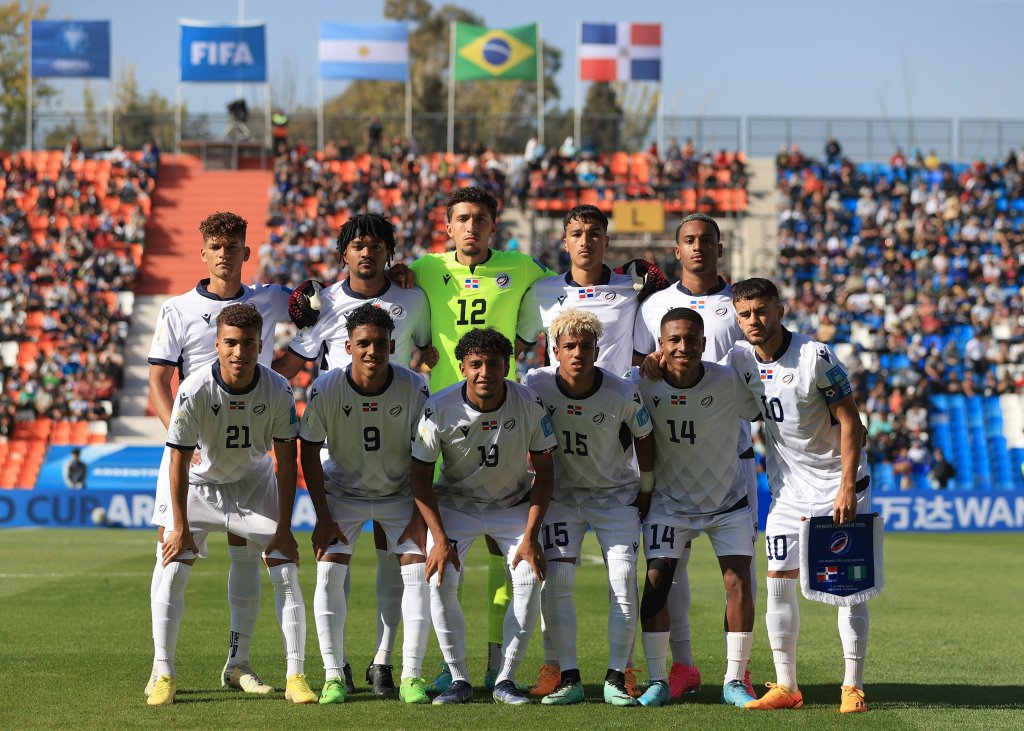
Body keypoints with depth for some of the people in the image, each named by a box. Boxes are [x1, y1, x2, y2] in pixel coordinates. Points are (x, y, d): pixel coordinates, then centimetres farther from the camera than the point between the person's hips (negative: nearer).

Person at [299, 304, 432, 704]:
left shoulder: (414, 388, -21)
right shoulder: (325, 390, -21)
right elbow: (309, 452, -10)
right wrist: (323, 517, -11)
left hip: (400, 494, 0)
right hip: (342, 491, 0)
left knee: (419, 573, -12)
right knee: (329, 573, -13)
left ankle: (411, 675, -4)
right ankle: (333, 675, -4)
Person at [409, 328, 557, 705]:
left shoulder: (529, 404, -18)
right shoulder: (440, 408, -21)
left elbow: (543, 470, -10)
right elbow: (421, 475, -13)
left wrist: (531, 536, -16)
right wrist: (439, 538, -19)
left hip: (514, 505, 1)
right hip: (454, 504, -1)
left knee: (529, 581, -17)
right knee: (440, 581, -19)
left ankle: (505, 679, -4)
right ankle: (459, 679, -4)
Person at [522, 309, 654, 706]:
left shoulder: (622, 394, -20)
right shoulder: (537, 385, -17)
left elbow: (643, 439, -2)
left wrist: (646, 490, 4)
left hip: (616, 493, -1)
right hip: (560, 492, 1)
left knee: (623, 583, -11)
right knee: (555, 581, -11)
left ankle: (616, 679, -3)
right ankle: (568, 678, -4)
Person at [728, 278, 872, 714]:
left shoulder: (815, 357, -18)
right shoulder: (740, 359, -2)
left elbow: (850, 421, -15)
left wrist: (847, 487, -20)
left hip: (838, 481, -5)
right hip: (788, 486, 5)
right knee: (779, 581, 0)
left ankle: (853, 686, 2)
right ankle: (786, 687, 7)